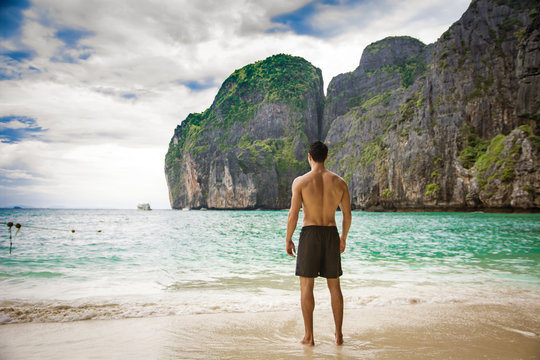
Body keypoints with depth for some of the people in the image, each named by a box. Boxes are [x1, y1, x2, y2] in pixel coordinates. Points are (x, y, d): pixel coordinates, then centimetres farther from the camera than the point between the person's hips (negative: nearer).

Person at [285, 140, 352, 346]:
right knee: (334, 286, 13)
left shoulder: (300, 181, -7)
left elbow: (293, 215, -9)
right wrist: (343, 238, 20)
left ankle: (309, 336, 8)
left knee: (306, 286, 5)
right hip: (331, 234, 3)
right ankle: (338, 334, 19)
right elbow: (347, 216, 6)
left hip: (309, 234, -3)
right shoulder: (339, 182, 2)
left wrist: (288, 240, 3)